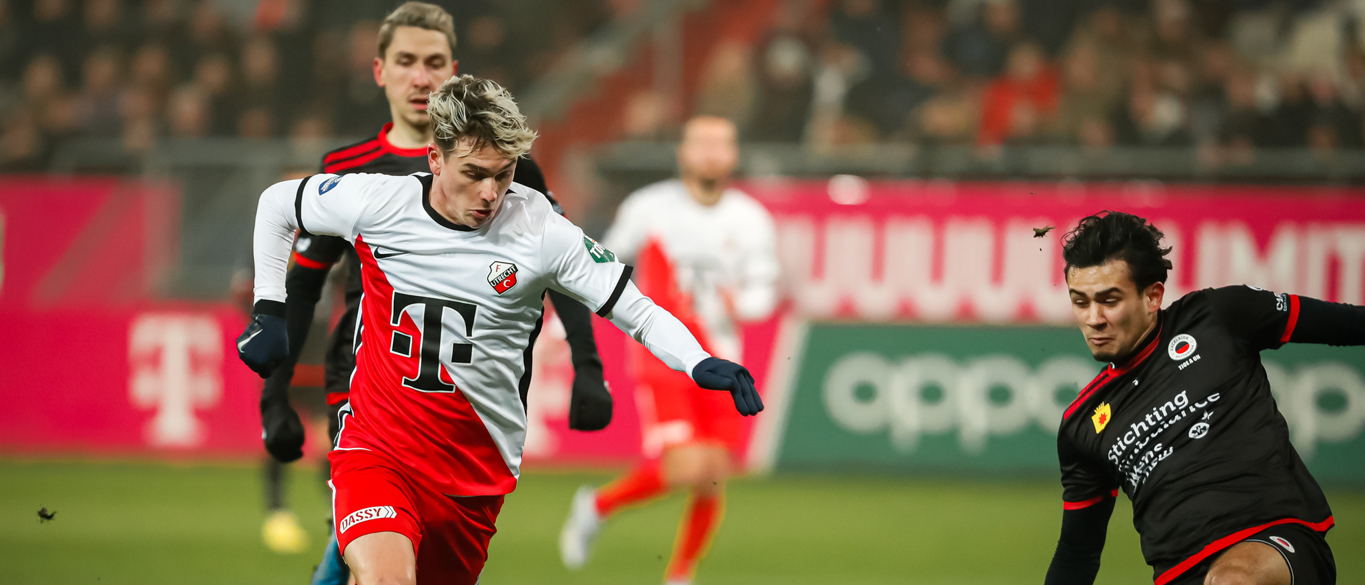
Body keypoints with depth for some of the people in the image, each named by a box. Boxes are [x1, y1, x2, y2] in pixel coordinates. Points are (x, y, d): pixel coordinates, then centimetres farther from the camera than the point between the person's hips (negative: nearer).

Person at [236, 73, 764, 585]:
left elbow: (637, 311, -7)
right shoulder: (379, 203, -7)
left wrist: (701, 365, -25)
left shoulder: (541, 229, -8)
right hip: (376, 446, -2)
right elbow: (277, 203, 13)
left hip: (478, 466, 2)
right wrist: (268, 312, 9)